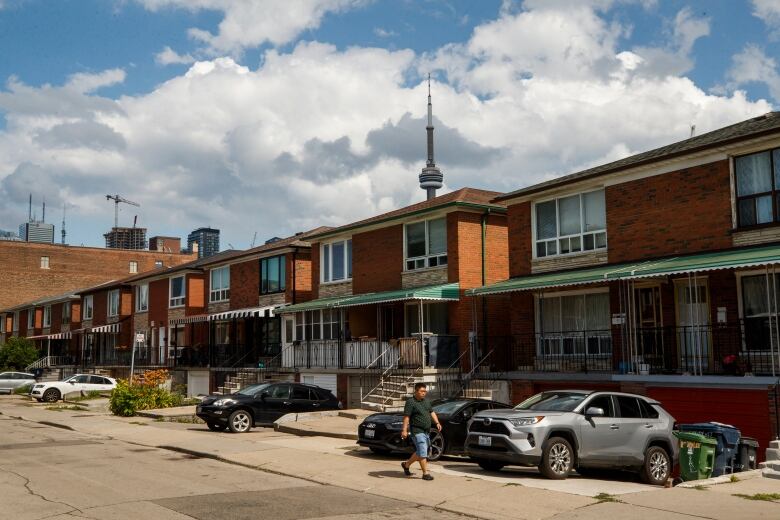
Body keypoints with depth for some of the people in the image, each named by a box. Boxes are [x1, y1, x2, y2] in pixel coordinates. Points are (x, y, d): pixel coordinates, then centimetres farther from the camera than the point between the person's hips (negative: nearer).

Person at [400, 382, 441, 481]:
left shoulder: (426, 401, 15)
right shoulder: (410, 402, -10)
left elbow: (432, 412, 22)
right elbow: (406, 417, -15)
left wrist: (437, 423, 9)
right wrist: (404, 430, -21)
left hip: (426, 431, 8)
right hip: (417, 431, -8)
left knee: (420, 452, 15)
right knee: (422, 452, -10)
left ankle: (406, 464, 31)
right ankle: (425, 473, -5)